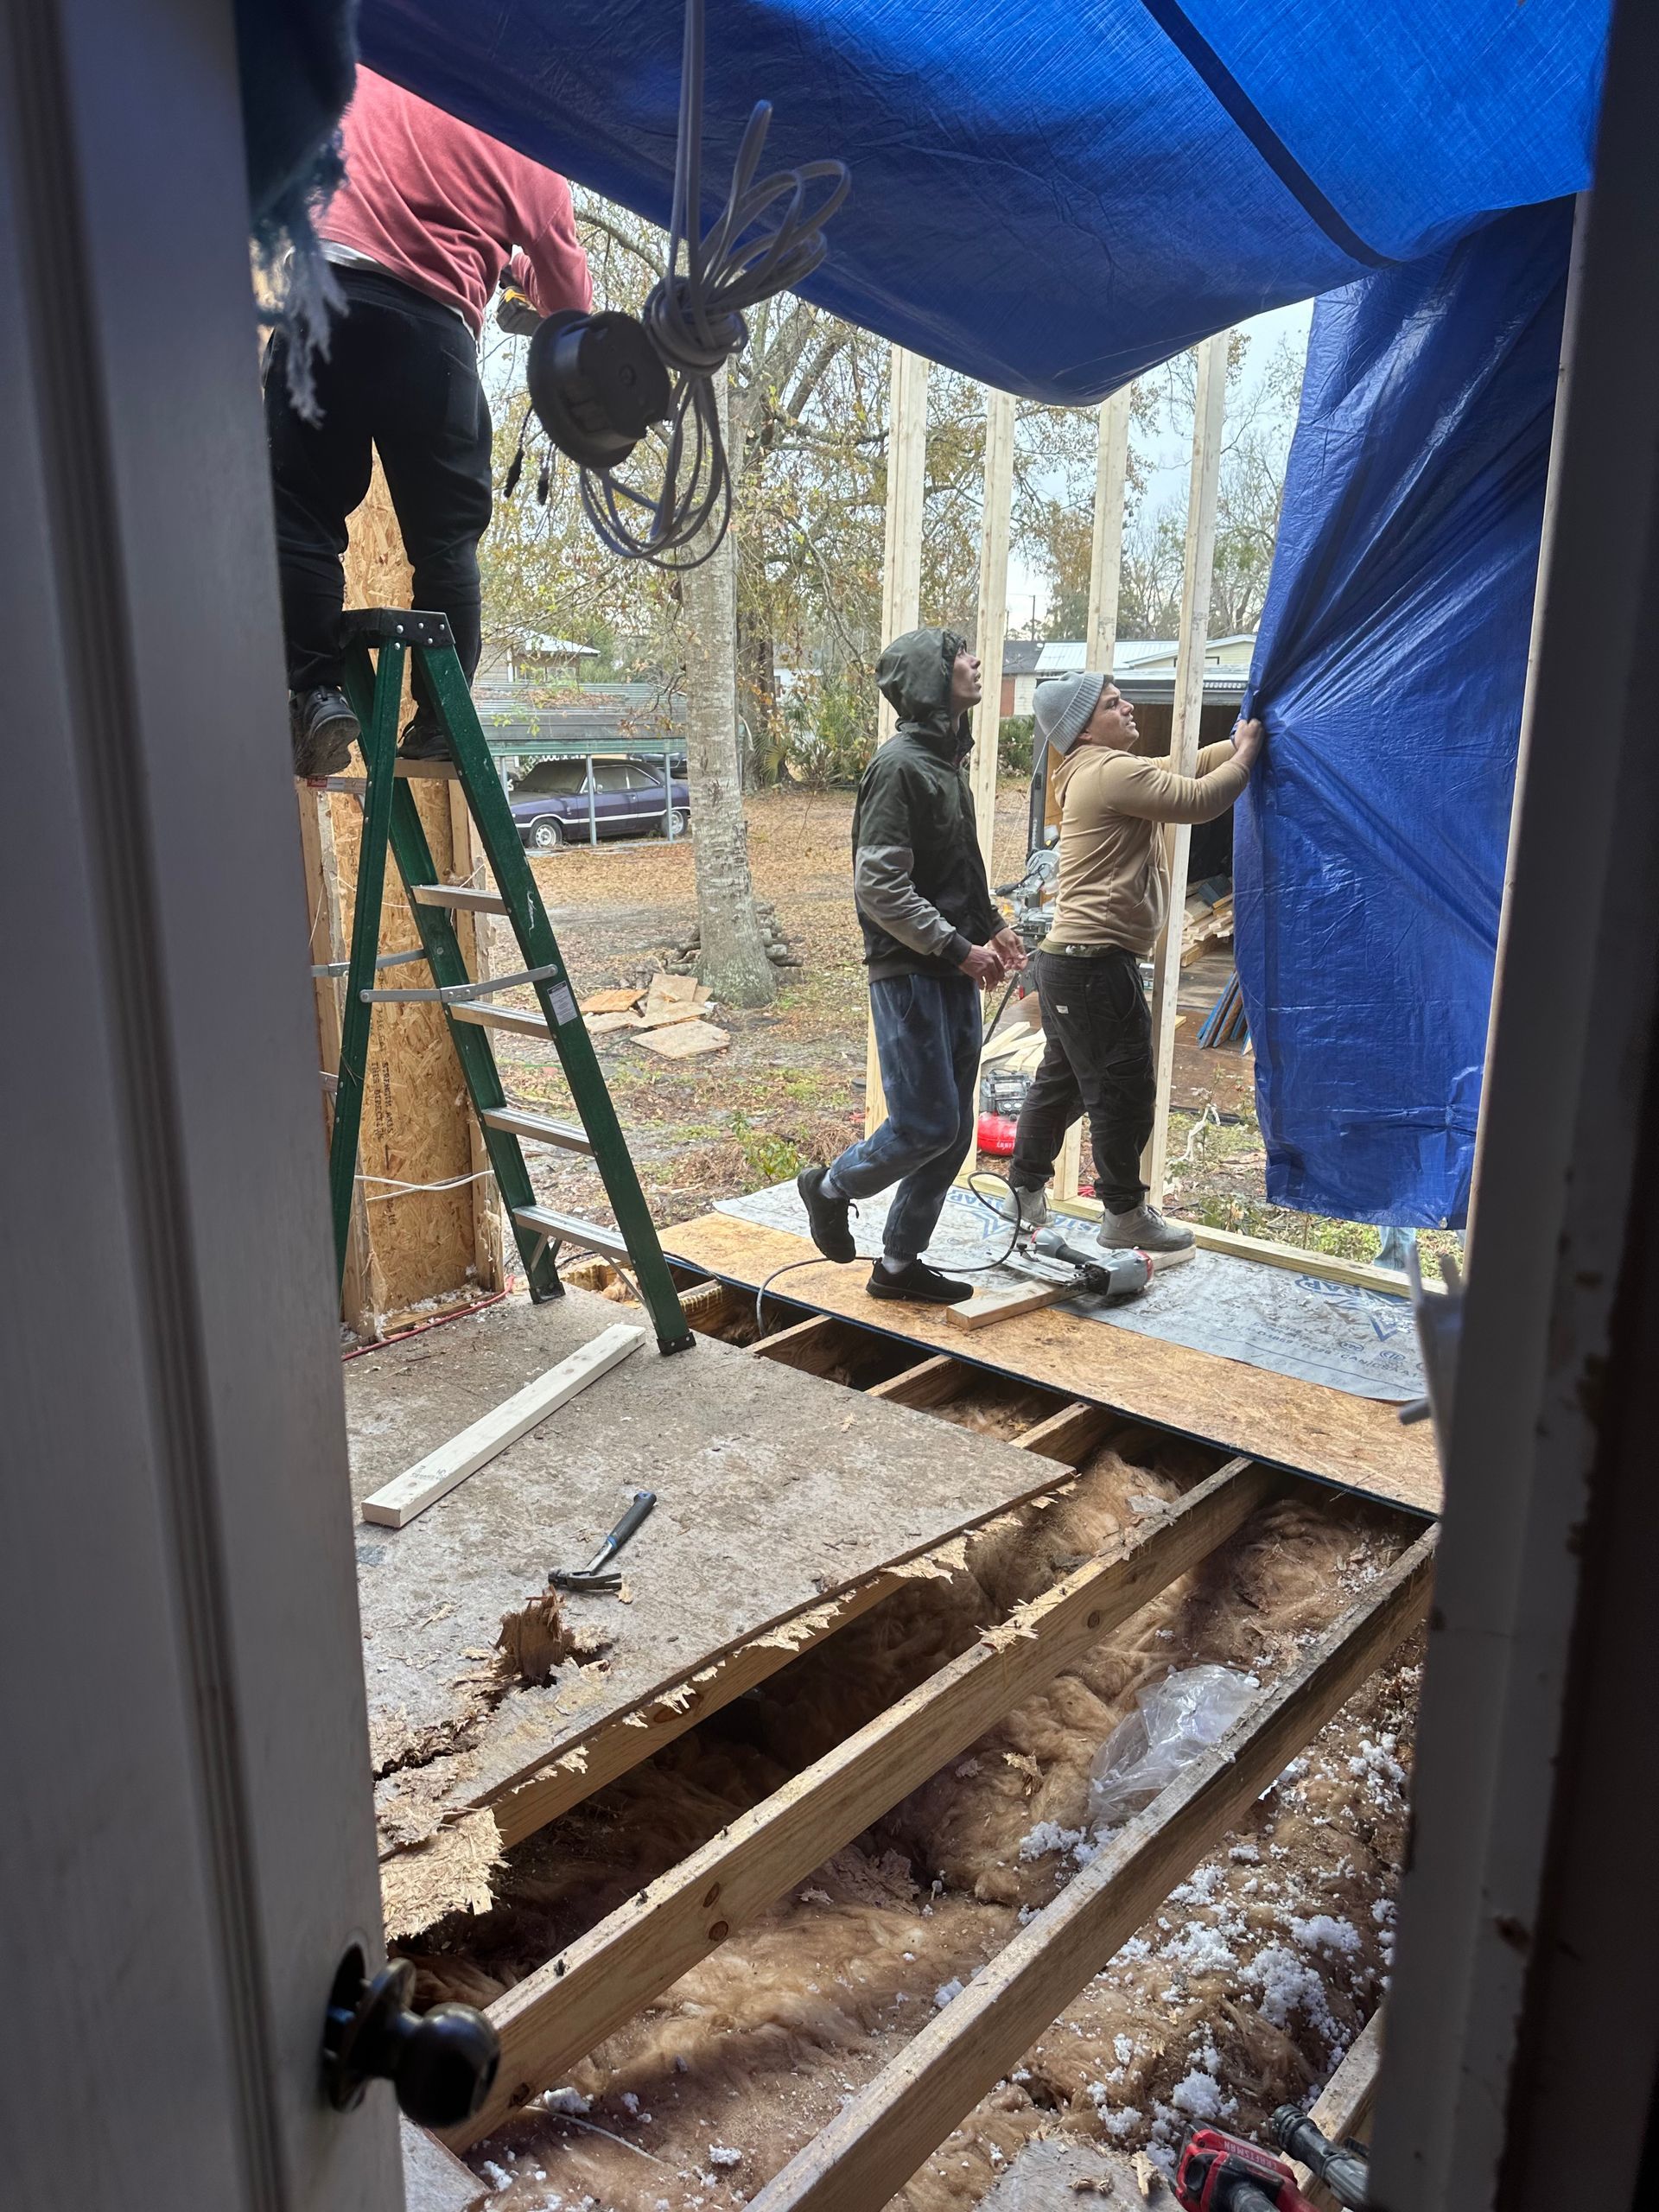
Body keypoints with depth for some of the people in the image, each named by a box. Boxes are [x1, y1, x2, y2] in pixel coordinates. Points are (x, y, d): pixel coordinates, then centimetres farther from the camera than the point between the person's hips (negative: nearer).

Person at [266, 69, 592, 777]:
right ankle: (440, 719, 1)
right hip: (433, 325, 0)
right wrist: (516, 261, 35)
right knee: (444, 539, 6)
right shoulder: (528, 146, 15)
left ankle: (315, 692, -12)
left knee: (301, 511, 1)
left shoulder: (366, 73, 20)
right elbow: (568, 296, 15)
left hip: (331, 293, 1)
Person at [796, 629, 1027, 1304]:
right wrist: (958, 948, -18)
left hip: (954, 975, 9)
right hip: (910, 975, -9)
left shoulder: (947, 760, 15)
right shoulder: (900, 765, -14)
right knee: (926, 1125, -7)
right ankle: (831, 1187, 20)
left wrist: (991, 927, 10)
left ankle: (900, 1262, 22)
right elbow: (879, 885, -20)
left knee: (955, 1130, 10)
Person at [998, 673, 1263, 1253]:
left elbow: (1187, 769, 21)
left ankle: (1024, 1190, 27)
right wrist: (1247, 754, 0)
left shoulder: (1098, 772, 18)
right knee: (1123, 1091, 0)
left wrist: (1239, 743, 10)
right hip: (1098, 961, -10)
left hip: (1068, 960, 10)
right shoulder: (1112, 771, -14)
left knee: (1062, 1080, 18)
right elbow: (1199, 800, -15)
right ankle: (1124, 1214, 10)